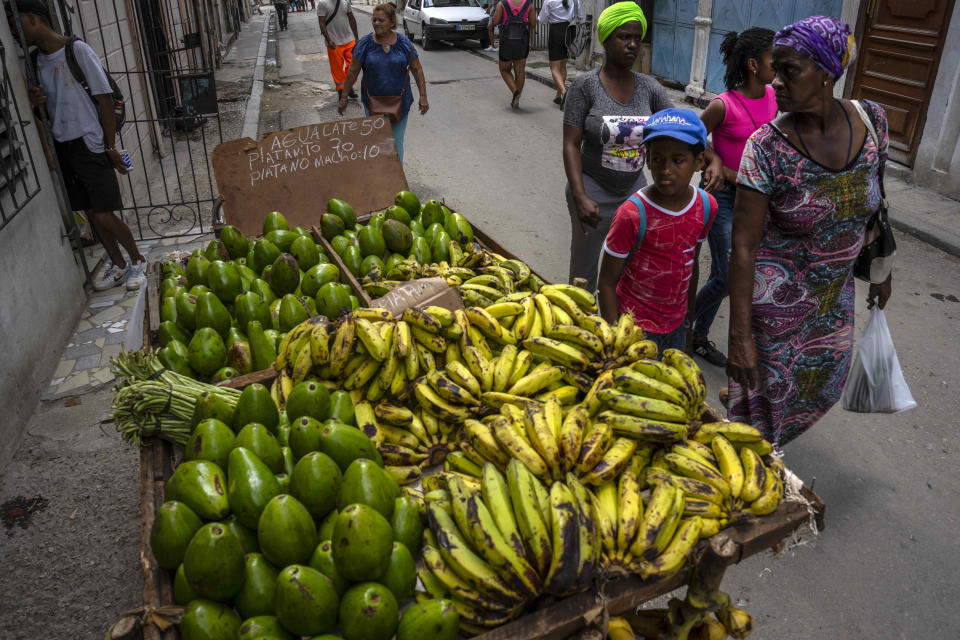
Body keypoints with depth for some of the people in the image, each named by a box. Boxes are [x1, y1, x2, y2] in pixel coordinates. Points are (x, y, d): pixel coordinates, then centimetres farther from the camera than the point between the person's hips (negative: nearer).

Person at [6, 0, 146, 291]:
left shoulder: (78, 50, -10)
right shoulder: (35, 61, 10)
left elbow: (105, 99, -10)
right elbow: (48, 108, 17)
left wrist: (111, 147, -10)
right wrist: (35, 102, -8)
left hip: (89, 144, -6)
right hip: (61, 146, 7)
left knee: (103, 215, -7)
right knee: (91, 213, 10)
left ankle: (137, 260, 15)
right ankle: (118, 265, 24)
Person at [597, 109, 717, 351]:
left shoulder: (706, 206, -4)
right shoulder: (633, 213, -21)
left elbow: (691, 265, 10)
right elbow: (607, 282, -15)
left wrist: (688, 319, 16)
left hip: (676, 326, 5)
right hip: (635, 327, -5)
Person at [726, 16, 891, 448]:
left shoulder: (871, 120, -8)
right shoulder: (767, 146, -22)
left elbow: (872, 204, 8)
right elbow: (743, 247, -22)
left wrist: (881, 270, 16)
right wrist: (740, 337, -23)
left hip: (834, 290, 6)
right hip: (775, 297, -5)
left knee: (823, 385, 22)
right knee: (766, 389, 7)